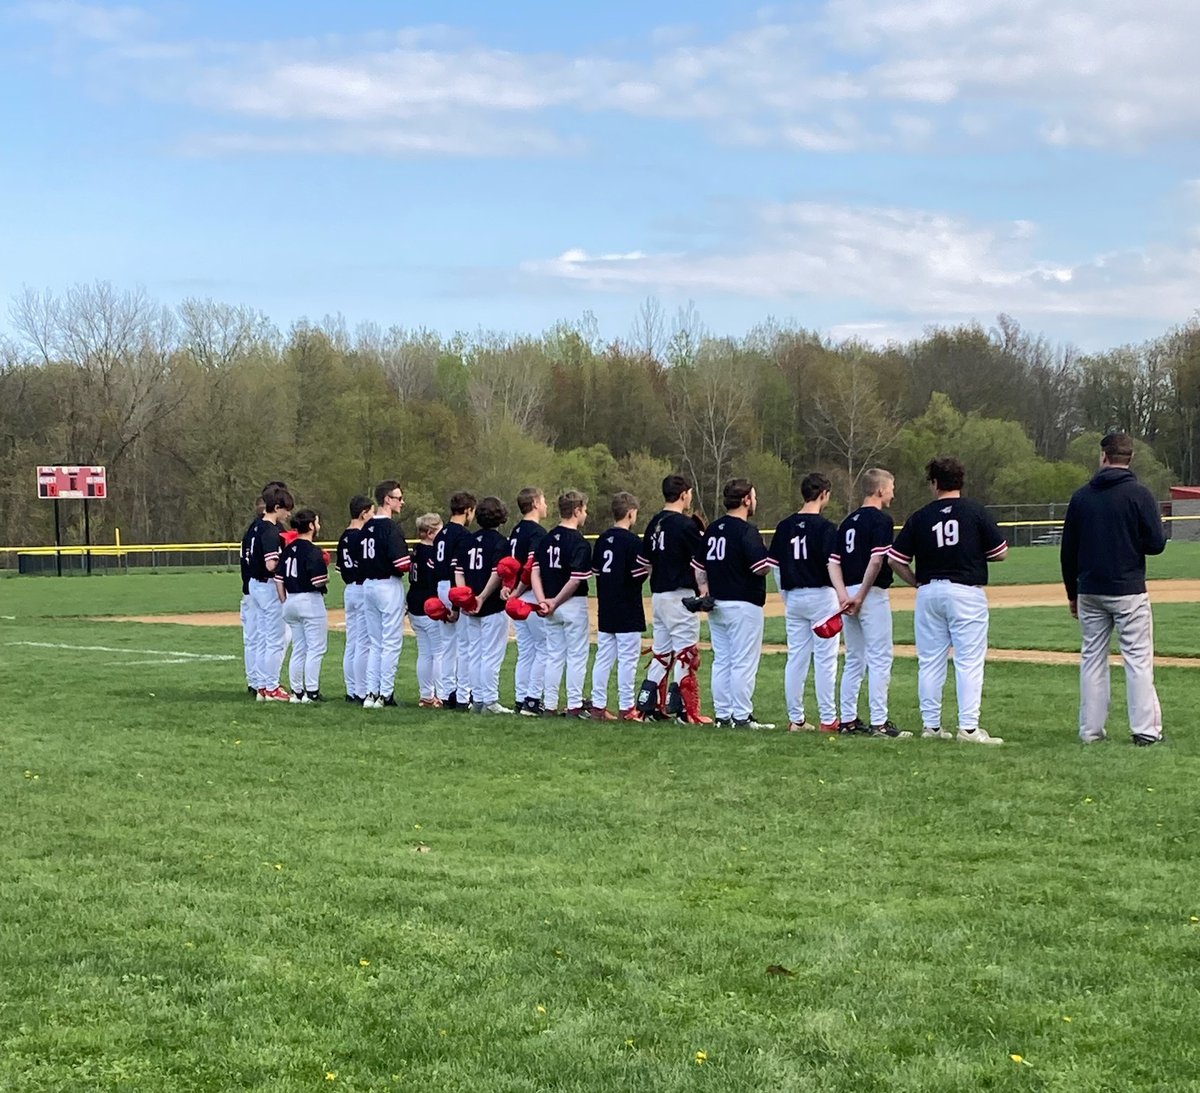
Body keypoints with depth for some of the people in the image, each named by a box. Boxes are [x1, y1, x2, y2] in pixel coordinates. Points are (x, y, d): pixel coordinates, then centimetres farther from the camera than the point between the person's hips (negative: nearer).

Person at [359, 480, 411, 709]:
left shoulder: (367, 527, 10)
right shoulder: (391, 528, -15)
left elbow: (360, 559, 14)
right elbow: (402, 564, -22)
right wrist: (412, 564, -3)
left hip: (368, 585, 8)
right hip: (389, 586, -8)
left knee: (375, 643, 13)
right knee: (392, 643, -2)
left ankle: (371, 693, 12)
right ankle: (385, 694, -2)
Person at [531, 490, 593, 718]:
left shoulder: (546, 539, 6)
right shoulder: (579, 543, -14)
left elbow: (535, 571, 1)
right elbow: (575, 579, -20)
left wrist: (542, 600, -7)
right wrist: (555, 603, -11)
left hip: (551, 607, 6)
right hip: (574, 605, -6)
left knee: (554, 656, 12)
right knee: (576, 656, 2)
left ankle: (550, 705, 13)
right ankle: (574, 706, 3)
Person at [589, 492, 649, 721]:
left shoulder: (602, 540, 8)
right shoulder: (633, 541, -13)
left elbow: (596, 571, 11)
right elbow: (639, 575, -16)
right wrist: (649, 568, 3)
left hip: (606, 609, 7)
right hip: (628, 611, -7)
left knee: (603, 657, 10)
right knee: (627, 659, -2)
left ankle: (598, 706, 11)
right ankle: (625, 709, -1)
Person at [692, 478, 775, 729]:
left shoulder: (712, 529, 11)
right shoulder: (746, 531, -13)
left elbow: (699, 568, 14)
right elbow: (761, 567, -20)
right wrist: (771, 555, 0)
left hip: (717, 605, 8)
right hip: (743, 605, -8)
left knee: (721, 661, 11)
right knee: (744, 662, -3)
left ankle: (723, 715, 14)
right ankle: (742, 716, -2)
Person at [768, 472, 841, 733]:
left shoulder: (784, 526, 7)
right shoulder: (825, 526, -10)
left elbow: (775, 565, 10)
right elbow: (833, 565, -16)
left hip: (793, 597, 5)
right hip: (821, 595, -5)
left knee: (796, 659, 9)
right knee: (825, 659, -1)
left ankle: (795, 719, 12)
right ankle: (828, 719, 1)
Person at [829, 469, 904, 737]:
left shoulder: (848, 521, 15)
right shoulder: (881, 519, -8)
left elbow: (834, 562, 9)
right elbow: (876, 560, -19)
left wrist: (843, 595, -3)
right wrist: (861, 597, -14)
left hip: (848, 596, 8)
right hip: (872, 595, -8)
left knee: (854, 661, 14)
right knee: (880, 659, -5)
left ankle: (848, 720, 16)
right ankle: (879, 722, -7)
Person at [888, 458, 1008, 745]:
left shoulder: (919, 517, 2)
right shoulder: (975, 512, -3)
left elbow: (895, 560, 2)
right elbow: (1000, 553, 0)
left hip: (929, 592, 3)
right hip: (967, 591, -3)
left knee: (930, 662, 9)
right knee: (969, 661, -2)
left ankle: (931, 725, 12)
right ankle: (968, 726, -7)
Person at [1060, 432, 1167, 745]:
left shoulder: (1081, 496, 4)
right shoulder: (1139, 494, -7)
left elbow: (1067, 551, 7)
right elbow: (1157, 543, -10)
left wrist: (1072, 593, 17)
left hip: (1089, 592, 4)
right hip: (1129, 590, -4)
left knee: (1092, 658, 10)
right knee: (1138, 658, 0)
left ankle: (1090, 730, 10)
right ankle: (1145, 729, -4)